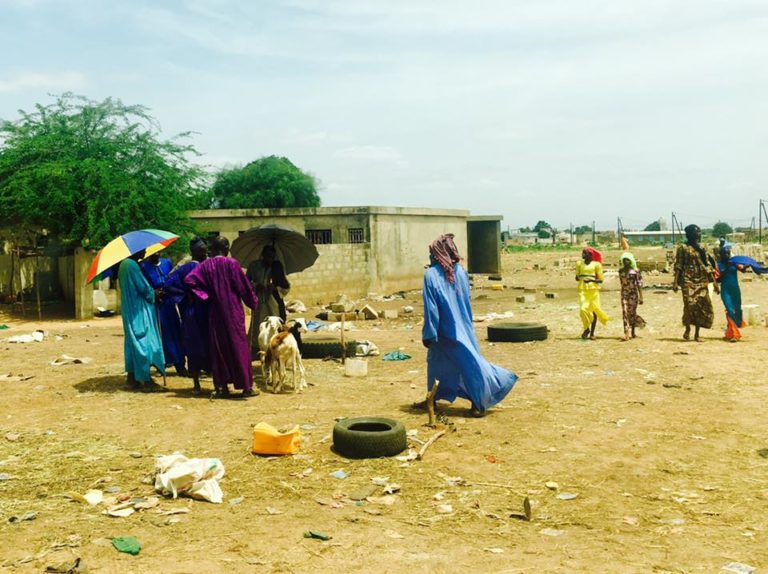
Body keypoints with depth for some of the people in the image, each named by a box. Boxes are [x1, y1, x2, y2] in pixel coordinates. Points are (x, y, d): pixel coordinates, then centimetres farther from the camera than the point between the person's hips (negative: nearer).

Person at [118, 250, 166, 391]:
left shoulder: (124, 264, 11)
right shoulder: (132, 265, -18)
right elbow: (144, 287, -18)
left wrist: (150, 291, 8)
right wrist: (153, 293, 1)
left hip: (129, 310, 10)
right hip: (138, 310, -10)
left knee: (132, 341, 14)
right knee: (143, 342, -7)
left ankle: (132, 377, 20)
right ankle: (146, 381, -6)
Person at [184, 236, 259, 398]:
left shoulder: (206, 265, -1)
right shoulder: (232, 264, -9)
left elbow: (189, 280, -8)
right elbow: (244, 286, -6)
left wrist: (205, 293, 0)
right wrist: (253, 301, 11)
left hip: (215, 312, 3)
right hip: (233, 311, -3)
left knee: (218, 347, 10)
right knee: (238, 346, 3)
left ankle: (221, 386, 12)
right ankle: (246, 386, 5)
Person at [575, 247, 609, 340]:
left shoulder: (596, 264, 0)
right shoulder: (579, 264, 8)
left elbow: (600, 280, -3)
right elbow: (577, 278, 15)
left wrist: (591, 280, -19)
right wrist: (579, 278, -7)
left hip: (593, 289, -1)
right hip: (583, 289, 1)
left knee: (594, 310, 1)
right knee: (583, 309, -13)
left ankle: (592, 333, 12)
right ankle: (586, 328, 9)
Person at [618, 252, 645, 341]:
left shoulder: (635, 271, -5)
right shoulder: (621, 271, 7)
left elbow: (639, 284, -6)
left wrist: (641, 297, -10)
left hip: (633, 294, -3)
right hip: (624, 294, 3)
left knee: (632, 312, 5)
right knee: (625, 312, -7)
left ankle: (632, 332, 20)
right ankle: (626, 333, -11)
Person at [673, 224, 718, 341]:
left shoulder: (701, 248, 15)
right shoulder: (682, 248, 2)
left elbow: (708, 266, 15)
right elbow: (678, 266, -3)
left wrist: (714, 282, 10)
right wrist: (675, 282, -11)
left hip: (702, 281, 5)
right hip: (688, 280, -5)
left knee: (703, 305, -2)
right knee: (690, 304, -15)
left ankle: (697, 334, 7)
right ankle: (687, 330, 6)